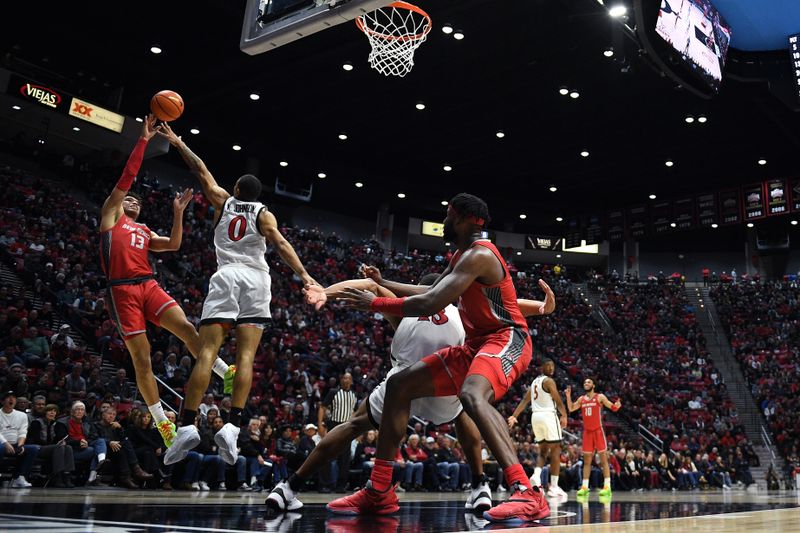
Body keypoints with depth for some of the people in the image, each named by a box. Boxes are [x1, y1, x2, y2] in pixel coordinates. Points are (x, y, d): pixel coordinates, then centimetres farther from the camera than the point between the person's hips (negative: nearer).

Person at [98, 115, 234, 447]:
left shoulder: (145, 232, 27)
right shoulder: (110, 215, 12)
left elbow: (174, 245, 15)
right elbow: (127, 177, 5)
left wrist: (178, 212, 6)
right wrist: (143, 140, 1)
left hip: (149, 286, 4)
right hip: (123, 290, -4)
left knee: (185, 327, -18)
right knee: (141, 357, -3)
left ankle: (227, 375, -17)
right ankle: (161, 422, 3)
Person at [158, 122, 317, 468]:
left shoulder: (223, 202, 19)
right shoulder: (263, 214, 13)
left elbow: (201, 170, 30)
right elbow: (280, 244, -5)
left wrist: (178, 143, 42)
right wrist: (304, 275, -17)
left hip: (226, 277, 0)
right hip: (256, 279, 0)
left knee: (206, 352, -7)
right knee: (246, 356, -6)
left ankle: (188, 426, -16)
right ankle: (232, 427, -18)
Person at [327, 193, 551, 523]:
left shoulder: (479, 254, -18)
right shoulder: (461, 256, 15)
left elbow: (431, 304, -26)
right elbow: (432, 292, 31)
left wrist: (376, 304, -15)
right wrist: (383, 283, 29)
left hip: (507, 340, -10)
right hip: (475, 345, 10)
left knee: (471, 395, -41)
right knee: (400, 385, 4)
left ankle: (528, 494, -41)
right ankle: (378, 493, 5)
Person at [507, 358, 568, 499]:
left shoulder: (535, 382, 18)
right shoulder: (549, 381, -6)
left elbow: (524, 400, 12)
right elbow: (558, 401, -8)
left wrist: (514, 416, 6)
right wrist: (564, 416, 7)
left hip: (535, 416, 8)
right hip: (548, 415, -8)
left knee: (543, 450, 15)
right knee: (555, 450, -1)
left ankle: (536, 475, -10)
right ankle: (554, 487, -4)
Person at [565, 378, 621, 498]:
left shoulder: (600, 397, -3)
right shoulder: (581, 399, 11)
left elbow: (612, 407, -7)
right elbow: (571, 409, 13)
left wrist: (617, 405, -30)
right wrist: (568, 396, 0)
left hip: (598, 430, -5)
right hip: (587, 431, 5)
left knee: (603, 459, -5)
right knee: (586, 460, 5)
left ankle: (607, 486, -5)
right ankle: (584, 487, 7)